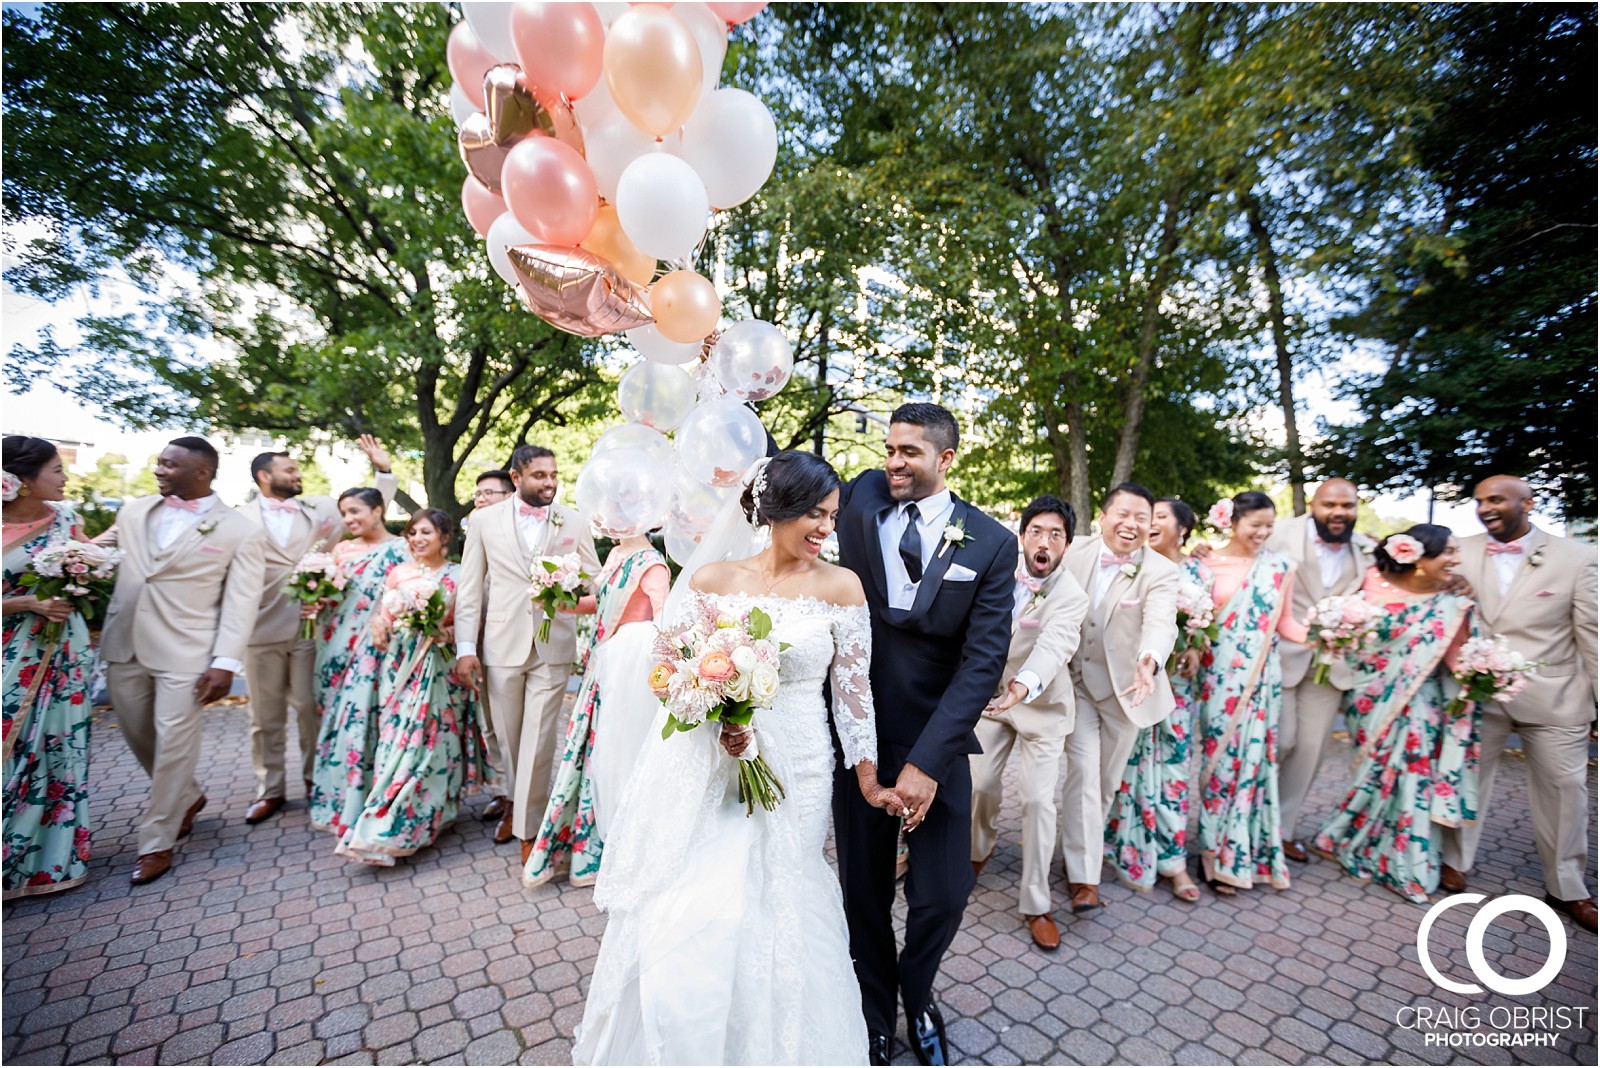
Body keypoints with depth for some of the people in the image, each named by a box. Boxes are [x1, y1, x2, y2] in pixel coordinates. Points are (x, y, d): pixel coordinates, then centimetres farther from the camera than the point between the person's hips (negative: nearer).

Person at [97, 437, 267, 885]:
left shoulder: (241, 532, -7)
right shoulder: (133, 512, 8)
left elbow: (240, 604, -10)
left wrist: (225, 663, -15)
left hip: (184, 655, -5)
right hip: (123, 647, 6)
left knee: (173, 746, 2)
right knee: (139, 737, 17)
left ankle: (156, 843, 19)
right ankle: (188, 797, 41)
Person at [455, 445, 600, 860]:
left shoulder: (573, 523, 1)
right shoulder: (486, 521, 3)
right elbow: (470, 589, 4)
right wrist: (466, 647, 0)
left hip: (553, 647, -1)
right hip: (502, 646, 2)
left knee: (539, 741, 1)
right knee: (508, 737, 17)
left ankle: (528, 828, 18)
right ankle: (517, 799, 42)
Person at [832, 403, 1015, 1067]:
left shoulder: (991, 545, -7)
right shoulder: (864, 498, -2)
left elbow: (983, 660, -12)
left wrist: (928, 762, -17)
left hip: (936, 740, -1)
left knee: (943, 894, 10)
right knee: (864, 892, 15)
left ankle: (916, 997, 44)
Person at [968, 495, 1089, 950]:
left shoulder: (1072, 597, -21)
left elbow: (1053, 645, -39)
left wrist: (1024, 685, -57)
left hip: (1042, 705, -3)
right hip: (992, 694, 3)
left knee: (1039, 800, -3)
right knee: (981, 784, 9)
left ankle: (1035, 905, 16)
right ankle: (981, 847, 43)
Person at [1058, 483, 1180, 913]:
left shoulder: (1161, 571, -12)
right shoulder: (1075, 553, -7)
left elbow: (1161, 622, -29)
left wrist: (1149, 661, -50)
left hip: (1125, 688, 0)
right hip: (1076, 682, 0)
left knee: (1107, 778, 15)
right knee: (1082, 770, -6)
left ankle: (1083, 846, 41)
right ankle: (1084, 876, 6)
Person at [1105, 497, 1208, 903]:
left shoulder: (1200, 571, 5)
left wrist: (1195, 650, -9)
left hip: (1176, 678, 1)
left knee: (1172, 761, 5)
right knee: (1132, 759, 4)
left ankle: (1171, 858, 17)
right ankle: (1129, 849, 20)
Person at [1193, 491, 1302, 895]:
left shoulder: (1280, 568, 5)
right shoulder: (1208, 565, -1)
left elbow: (1284, 622, 8)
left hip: (1260, 678, 2)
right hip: (1219, 676, -2)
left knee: (1253, 756, 5)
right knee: (1220, 757, 2)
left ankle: (1239, 852, 23)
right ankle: (1217, 853, 16)